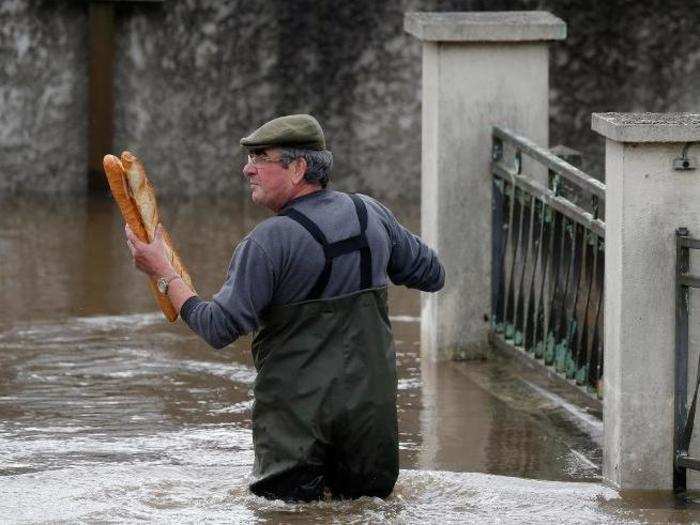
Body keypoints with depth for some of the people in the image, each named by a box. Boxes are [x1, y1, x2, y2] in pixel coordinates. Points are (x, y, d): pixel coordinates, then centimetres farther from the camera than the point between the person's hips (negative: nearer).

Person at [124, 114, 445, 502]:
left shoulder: (268, 243, -16)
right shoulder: (372, 214, 2)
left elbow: (218, 328, -16)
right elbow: (432, 276, 15)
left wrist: (163, 272, -7)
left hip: (297, 408, -5)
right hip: (372, 403, 5)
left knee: (278, 498, 11)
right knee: (373, 493, 19)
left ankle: (312, 491, -16)